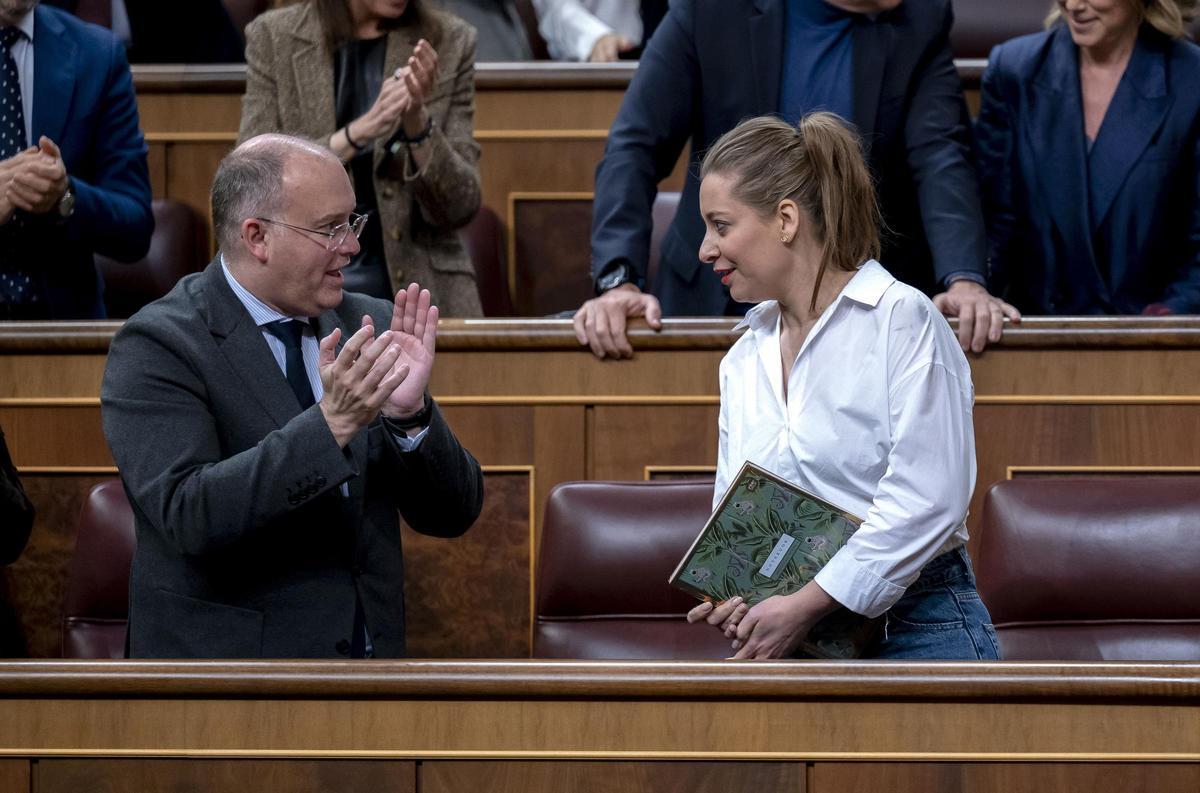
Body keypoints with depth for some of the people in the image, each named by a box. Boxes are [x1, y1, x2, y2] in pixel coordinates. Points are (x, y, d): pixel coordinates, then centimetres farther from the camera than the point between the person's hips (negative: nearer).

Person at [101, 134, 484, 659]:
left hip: (372, 645, 5)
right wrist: (330, 424, -28)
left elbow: (452, 515, 3)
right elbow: (189, 515, -22)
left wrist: (410, 413, -15)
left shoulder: (369, 325, 5)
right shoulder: (156, 346, -9)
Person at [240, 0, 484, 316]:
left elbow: (460, 206, 0)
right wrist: (359, 132, -22)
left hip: (415, 282, 1)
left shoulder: (448, 42, 1)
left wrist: (417, 119, -18)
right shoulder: (273, 37, -1)